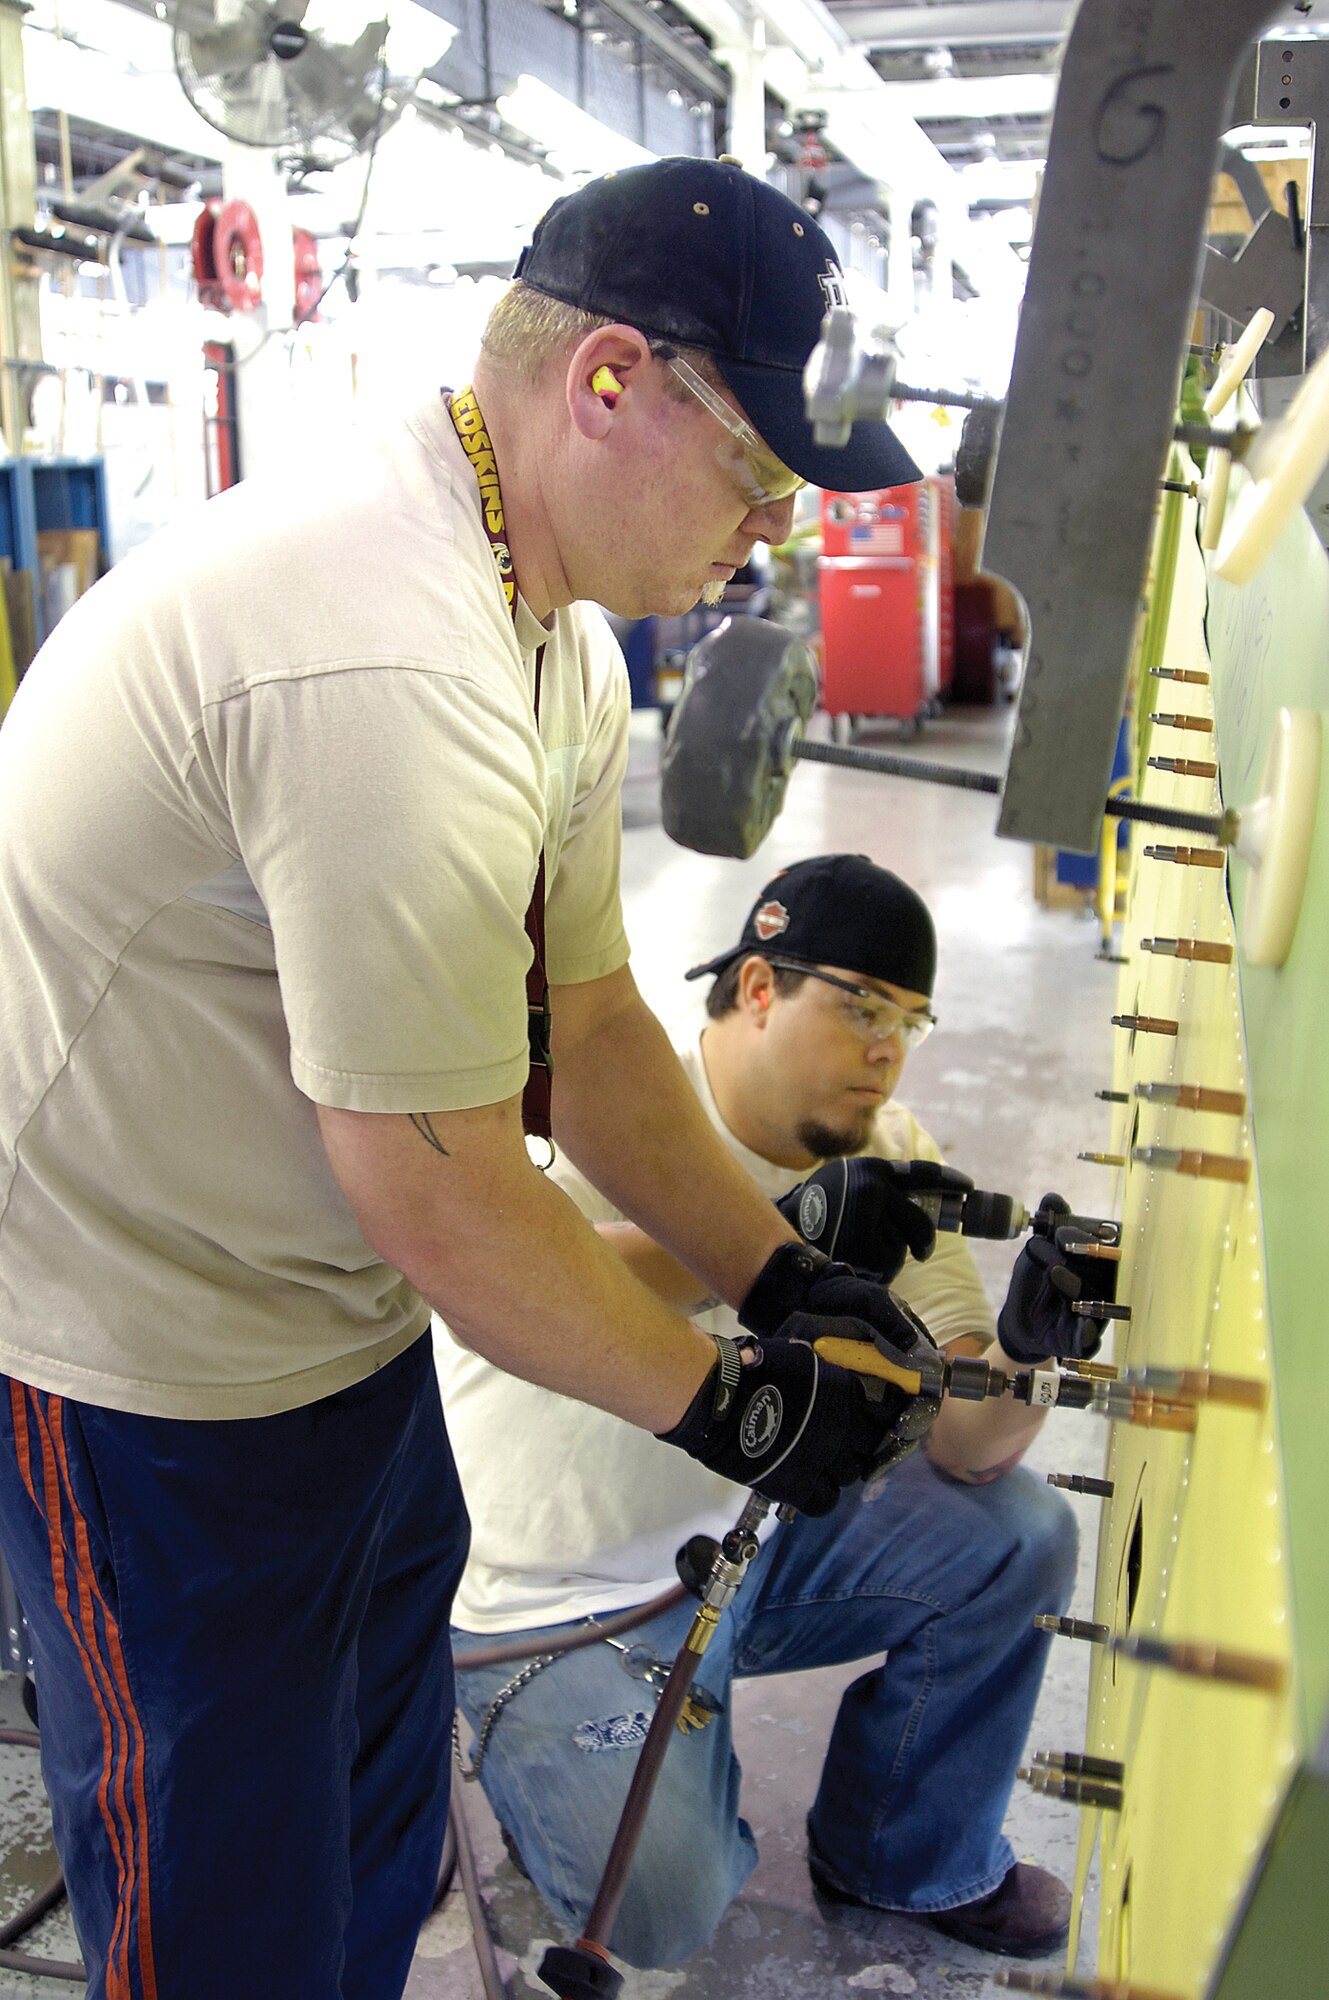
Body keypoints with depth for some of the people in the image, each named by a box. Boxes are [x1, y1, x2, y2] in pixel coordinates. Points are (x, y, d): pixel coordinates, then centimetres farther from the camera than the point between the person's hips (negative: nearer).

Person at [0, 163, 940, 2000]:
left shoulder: (555, 637, 2)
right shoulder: (390, 671, -33)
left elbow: (584, 1024, 7)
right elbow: (438, 1194, -28)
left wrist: (785, 1277, 2)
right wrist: (720, 1401, -13)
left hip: (332, 1304, 10)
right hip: (153, 1363, -9)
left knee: (379, 1785, 27)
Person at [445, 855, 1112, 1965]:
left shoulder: (892, 1155, -5)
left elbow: (964, 1449, -10)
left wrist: (1026, 1350, -32)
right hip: (558, 1604, -5)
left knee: (1016, 1539, -10)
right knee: (663, 1917, -19)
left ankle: (911, 1859, 14)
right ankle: (554, 1756, 16)